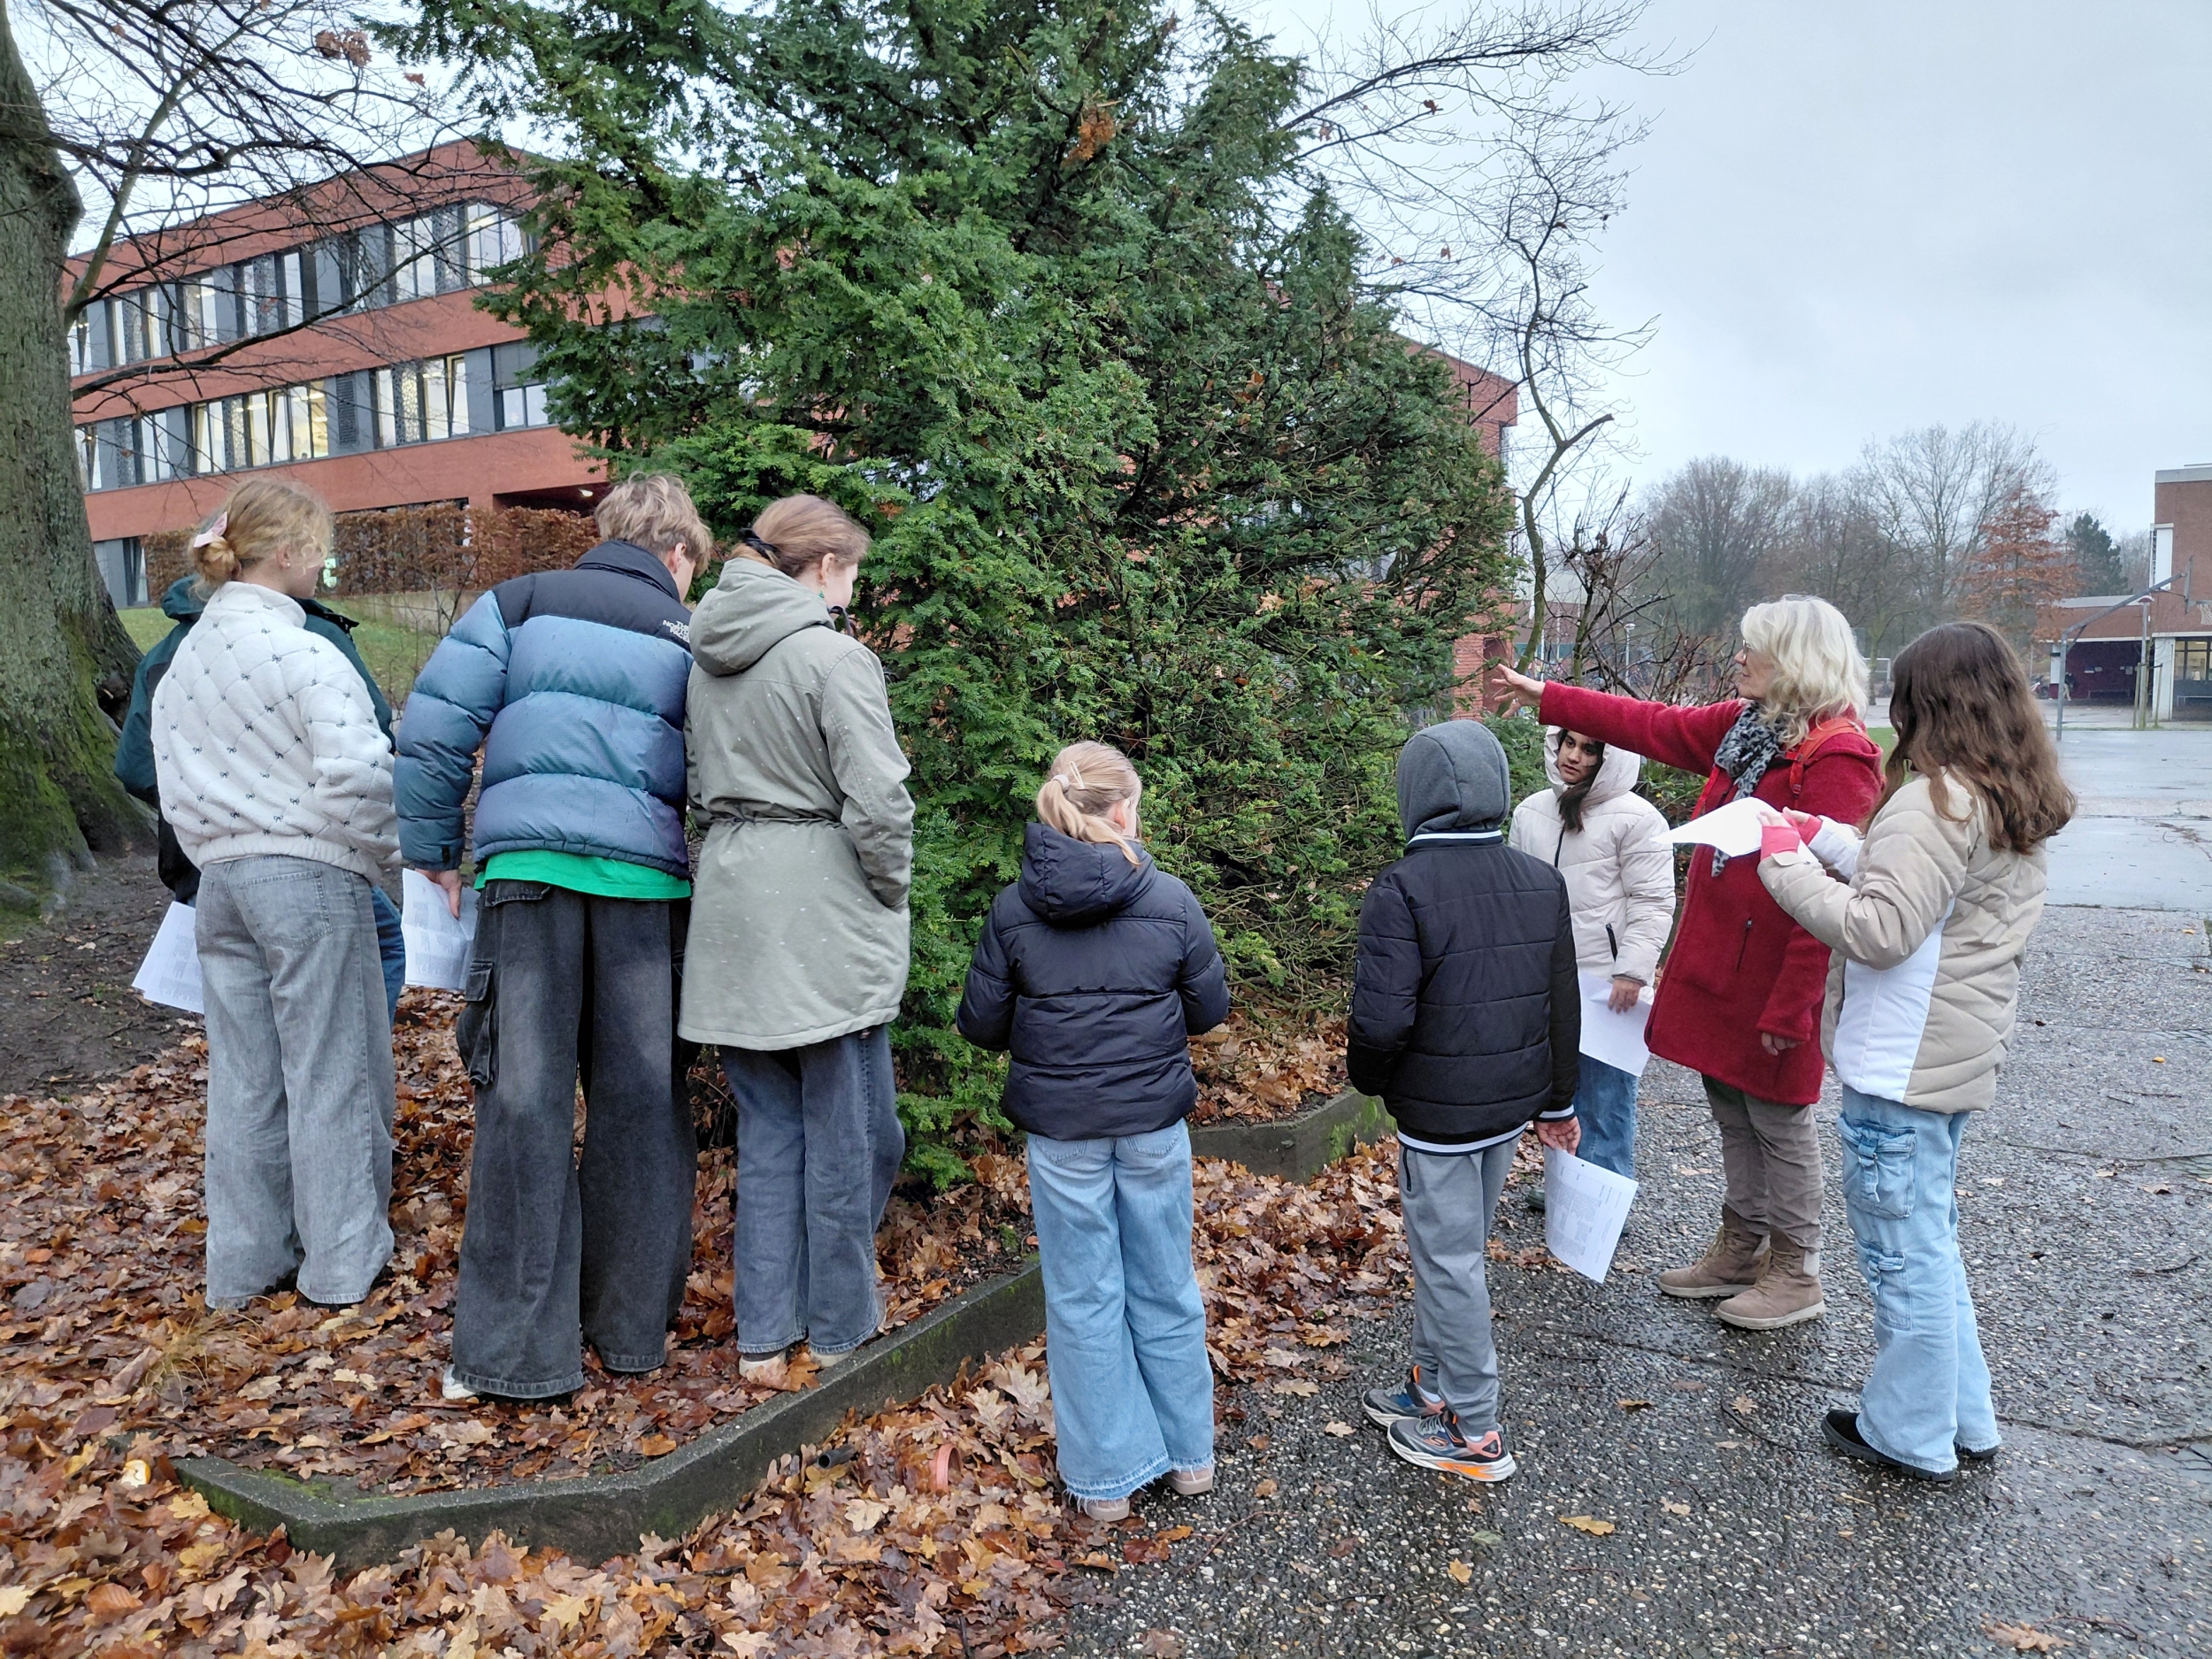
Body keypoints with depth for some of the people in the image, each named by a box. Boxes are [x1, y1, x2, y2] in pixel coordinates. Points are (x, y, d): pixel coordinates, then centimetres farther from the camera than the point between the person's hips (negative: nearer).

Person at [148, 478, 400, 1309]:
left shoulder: (185, 655, 9)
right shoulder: (305, 653, -15)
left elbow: (169, 772, 13)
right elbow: (356, 774, -24)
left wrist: (211, 850, 20)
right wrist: (381, 855, -8)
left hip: (219, 878, 7)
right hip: (309, 881, -7)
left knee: (241, 1076, 15)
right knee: (331, 1072, 5)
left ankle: (244, 1260, 26)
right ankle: (342, 1261, 15)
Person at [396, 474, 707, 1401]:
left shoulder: (523, 601, 10)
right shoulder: (690, 640, 13)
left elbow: (435, 722, 2)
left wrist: (434, 846, 11)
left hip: (532, 868, -1)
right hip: (649, 880, 1)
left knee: (526, 1100, 2)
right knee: (641, 1101, 9)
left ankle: (515, 1351, 6)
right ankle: (632, 1326, 20)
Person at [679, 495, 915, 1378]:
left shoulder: (708, 659, 10)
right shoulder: (834, 656, -13)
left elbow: (700, 783, 15)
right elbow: (878, 800, -18)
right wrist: (892, 889, -4)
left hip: (734, 909, 7)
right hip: (821, 917, -7)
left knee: (766, 1127, 14)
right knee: (845, 1130, 7)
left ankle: (762, 1335, 21)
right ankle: (840, 1330, 20)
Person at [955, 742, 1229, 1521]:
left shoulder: (1013, 910, -9)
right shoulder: (1172, 901, -9)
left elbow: (981, 1024, -3)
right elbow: (1210, 1008, 0)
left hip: (1062, 1132, 0)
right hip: (1154, 1125, 1)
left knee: (1084, 1301, 11)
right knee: (1165, 1288, 17)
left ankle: (1107, 1477, 22)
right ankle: (1188, 1454, 31)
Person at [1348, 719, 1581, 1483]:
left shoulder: (1402, 890, -20)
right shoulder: (1542, 882, 2)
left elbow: (1382, 1018, -25)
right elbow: (1563, 1004, 9)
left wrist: (1368, 1076, -4)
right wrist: (1558, 1101, 19)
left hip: (1438, 1111, -7)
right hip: (1513, 1104, 7)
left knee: (1449, 1262, 7)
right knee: (1451, 1249, 21)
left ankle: (1475, 1433, 19)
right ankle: (1434, 1385, 36)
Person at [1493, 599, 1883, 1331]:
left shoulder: (1837, 759, -21)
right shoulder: (1743, 726, 6)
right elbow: (1653, 726, 17)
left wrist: (1789, 1007, -22)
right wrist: (1548, 697, 19)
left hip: (1774, 977, -9)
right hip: (1718, 963, 9)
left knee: (1778, 1121, 6)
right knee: (1733, 1113, 19)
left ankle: (1796, 1275, 24)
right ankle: (1741, 1250, 35)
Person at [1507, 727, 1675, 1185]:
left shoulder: (1635, 818, -8)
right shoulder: (1531, 812, 10)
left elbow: (1653, 901, -9)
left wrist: (1632, 972, -16)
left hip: (1607, 985, -6)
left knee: (1604, 1100, 0)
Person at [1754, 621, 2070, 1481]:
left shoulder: (1937, 800, -21)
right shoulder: (2016, 804, 9)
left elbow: (1879, 930, -25)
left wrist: (1785, 862, -15)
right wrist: (1823, 838, 10)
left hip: (1903, 1059, -10)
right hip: (1957, 1049, 10)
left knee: (1903, 1249, 5)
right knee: (1929, 1239, 22)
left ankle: (1910, 1436, 20)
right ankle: (1962, 1417, 35)